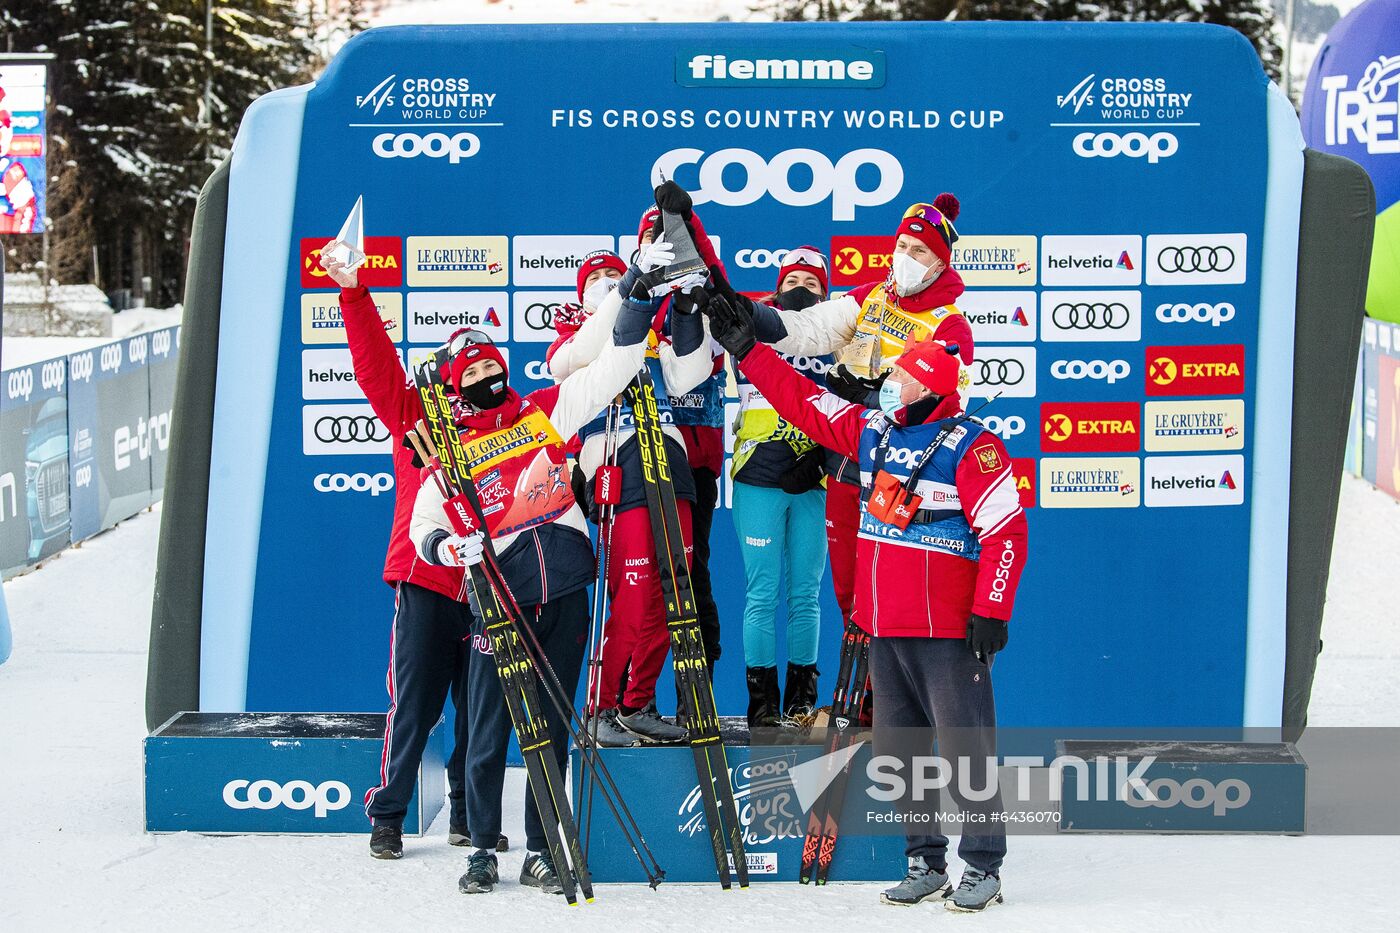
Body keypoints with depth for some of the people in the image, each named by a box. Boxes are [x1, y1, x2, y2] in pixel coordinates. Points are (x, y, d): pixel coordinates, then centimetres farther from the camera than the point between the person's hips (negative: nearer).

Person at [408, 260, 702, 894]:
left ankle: (540, 852, 13)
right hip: (500, 598, -2)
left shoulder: (546, 412, 10)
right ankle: (483, 850, 12)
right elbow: (424, 527, 5)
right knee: (488, 729, -1)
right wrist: (448, 546, -17)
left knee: (553, 728, 6)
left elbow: (611, 370, 8)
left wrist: (634, 301, -2)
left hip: (565, 592, 2)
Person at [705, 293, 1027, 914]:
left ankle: (983, 868, 3)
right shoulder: (870, 430, 10)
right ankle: (925, 864, 21)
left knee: (965, 748, -4)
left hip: (946, 629, -7)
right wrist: (746, 349, 14)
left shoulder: (969, 447, -11)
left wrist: (992, 611, -17)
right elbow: (804, 403, 17)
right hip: (883, 627, 8)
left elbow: (1007, 531, -13)